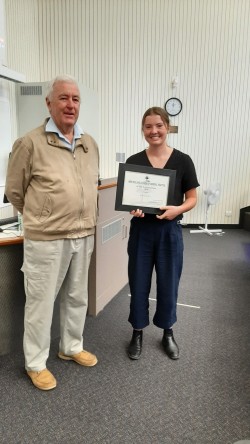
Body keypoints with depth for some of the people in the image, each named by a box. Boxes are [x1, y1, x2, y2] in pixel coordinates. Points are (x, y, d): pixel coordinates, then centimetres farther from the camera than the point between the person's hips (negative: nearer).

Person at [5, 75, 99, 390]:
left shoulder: (90, 144, 9)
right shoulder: (30, 143, -9)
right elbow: (14, 191, -1)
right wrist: (40, 220, 8)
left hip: (83, 237, 6)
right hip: (46, 240, -5)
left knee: (77, 296, 19)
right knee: (41, 301, 8)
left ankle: (71, 347, 41)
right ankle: (35, 363, 29)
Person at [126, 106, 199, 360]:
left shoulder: (182, 161, -3)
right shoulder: (133, 161, 0)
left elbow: (192, 198, 2)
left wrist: (178, 209, -19)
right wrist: (133, 208, -17)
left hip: (169, 230, 0)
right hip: (141, 230, 1)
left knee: (168, 284, 11)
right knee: (138, 283, 10)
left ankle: (167, 333, 35)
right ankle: (137, 333, 31)